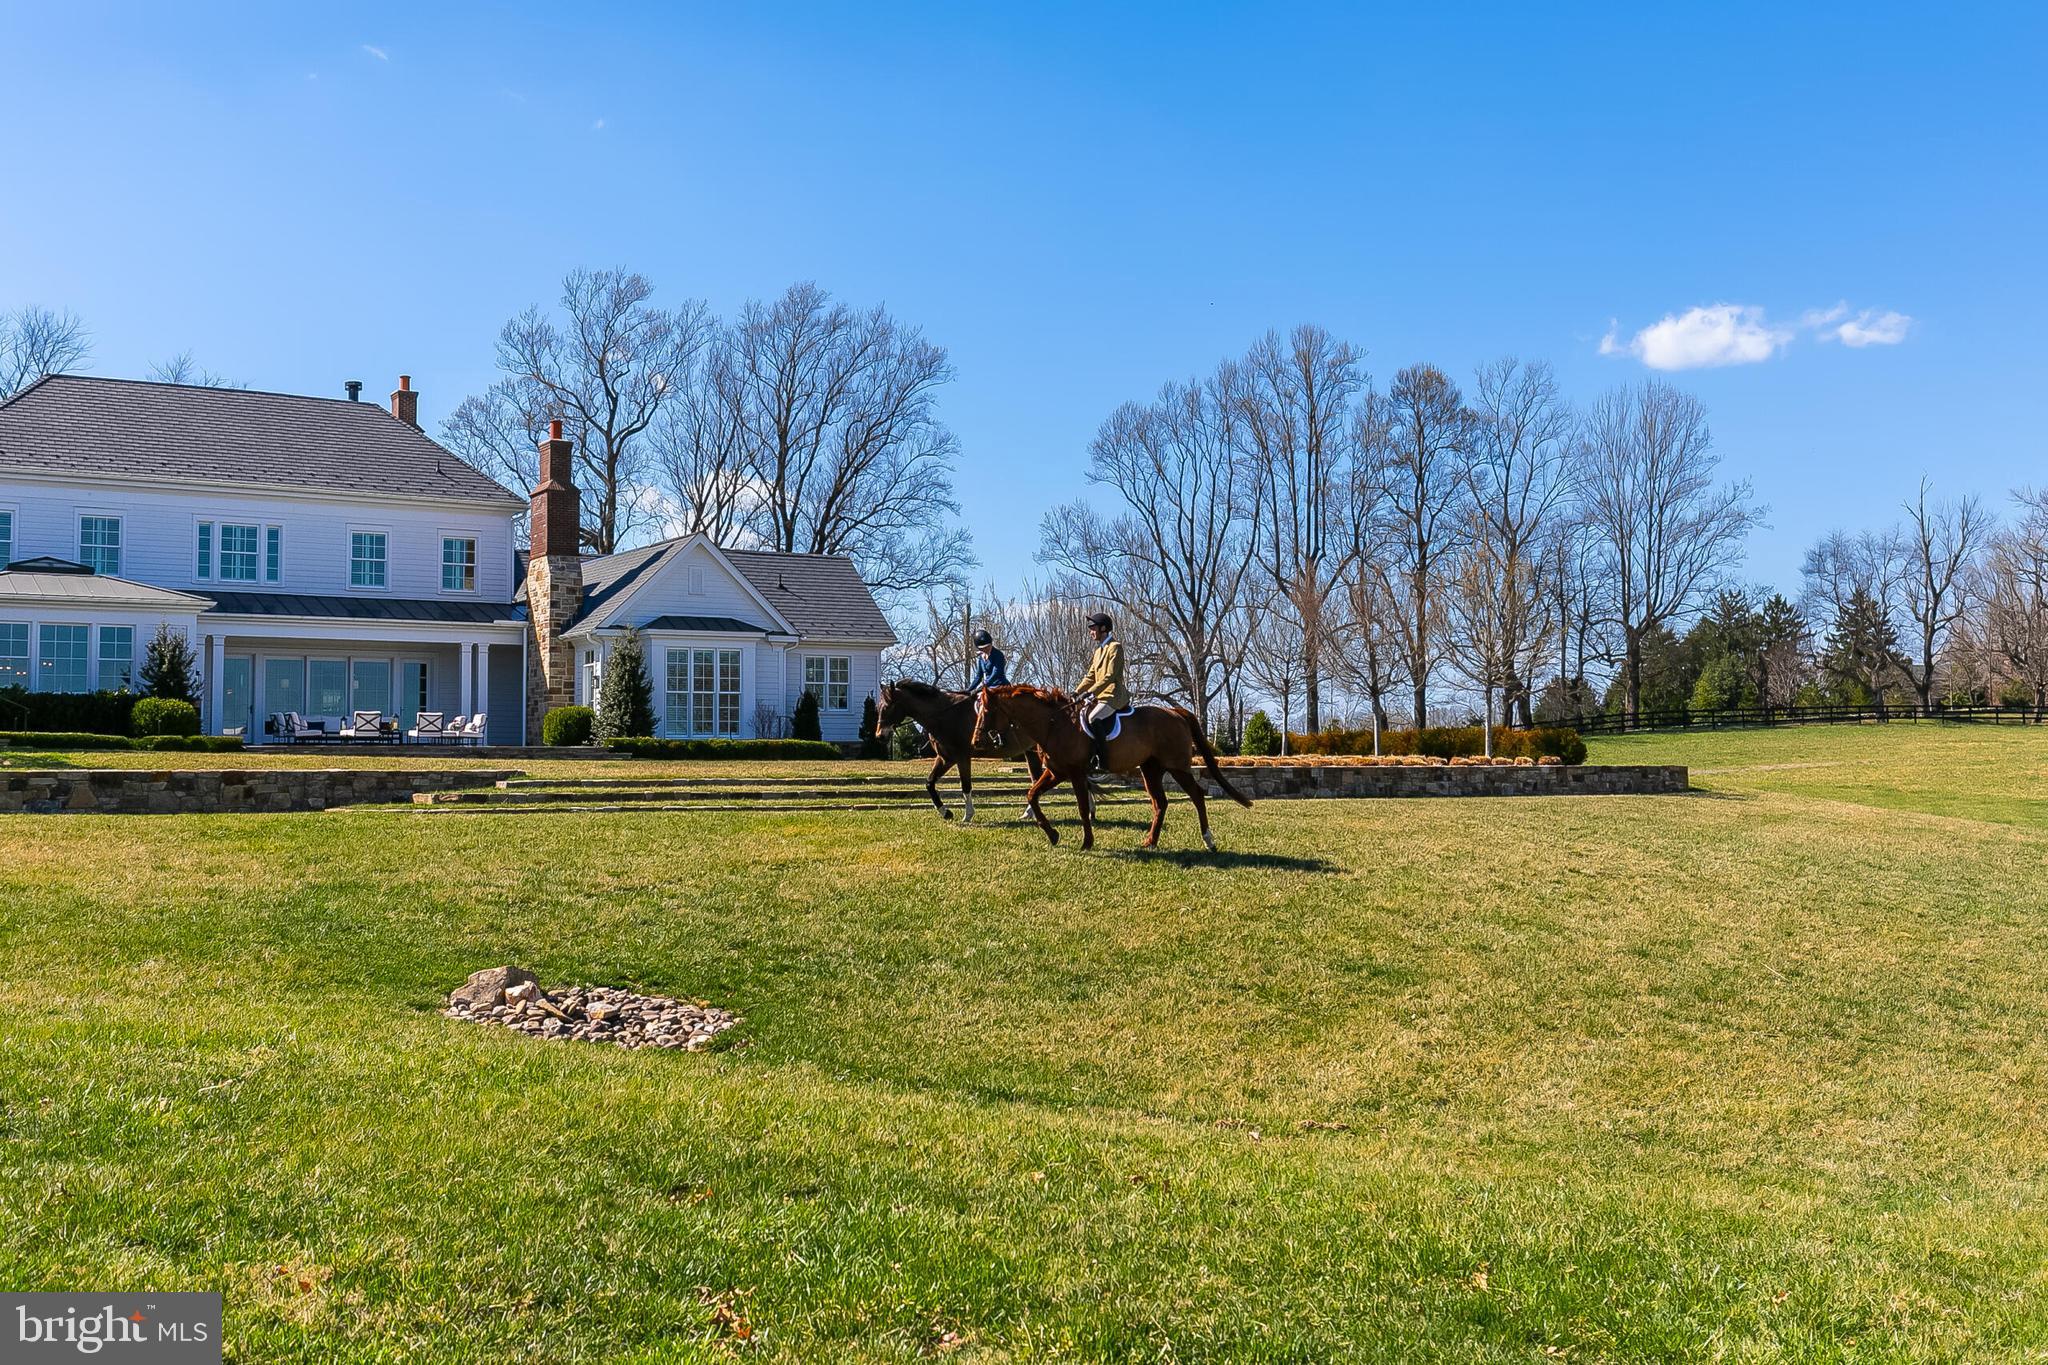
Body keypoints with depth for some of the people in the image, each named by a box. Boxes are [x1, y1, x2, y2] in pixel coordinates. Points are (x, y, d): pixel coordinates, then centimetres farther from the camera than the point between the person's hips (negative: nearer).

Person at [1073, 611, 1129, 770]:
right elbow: (1090, 677, 19)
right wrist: (1077, 692, 5)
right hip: (1099, 696, 10)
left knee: (1094, 718, -30)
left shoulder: (1115, 647, -8)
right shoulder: (1099, 650, 19)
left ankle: (1101, 761, -30)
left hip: (1113, 696, -10)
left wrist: (1090, 692, -25)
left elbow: (1110, 676, -18)